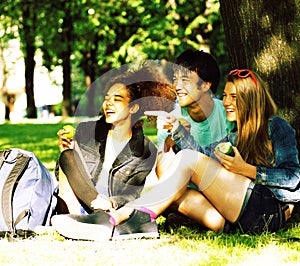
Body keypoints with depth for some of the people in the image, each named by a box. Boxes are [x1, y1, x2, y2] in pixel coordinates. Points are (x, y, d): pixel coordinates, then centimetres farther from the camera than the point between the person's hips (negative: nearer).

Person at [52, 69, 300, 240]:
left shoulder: (276, 127, 8)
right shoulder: (237, 137, 29)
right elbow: (203, 152, 10)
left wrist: (246, 170, -10)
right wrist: (178, 127, -2)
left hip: (272, 210, -7)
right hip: (241, 221, 7)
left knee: (188, 160, -19)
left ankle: (114, 219, -28)